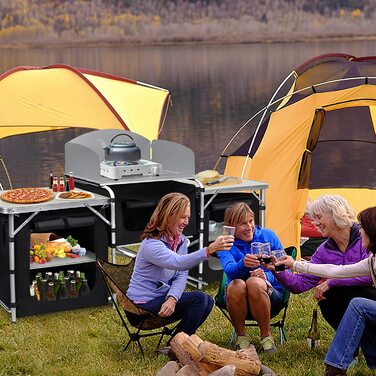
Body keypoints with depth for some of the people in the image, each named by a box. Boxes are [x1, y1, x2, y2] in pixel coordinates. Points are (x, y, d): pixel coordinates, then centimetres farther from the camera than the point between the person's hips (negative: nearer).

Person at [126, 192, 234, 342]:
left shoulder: (181, 240, 5)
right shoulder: (151, 244, -22)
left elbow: (181, 275, -3)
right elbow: (178, 263, -40)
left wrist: (172, 298, -23)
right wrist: (209, 250, -50)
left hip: (163, 296, 8)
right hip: (144, 303, -8)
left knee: (208, 301, -8)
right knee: (199, 299, -20)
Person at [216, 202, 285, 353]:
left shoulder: (268, 236, 0)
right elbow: (230, 270, -24)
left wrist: (267, 276, -22)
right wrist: (243, 264, -47)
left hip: (270, 298, 0)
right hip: (238, 300, 0)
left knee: (255, 282, -34)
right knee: (237, 284, -34)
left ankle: (266, 336, -16)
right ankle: (241, 336, -13)